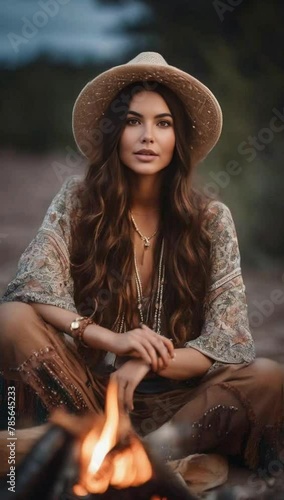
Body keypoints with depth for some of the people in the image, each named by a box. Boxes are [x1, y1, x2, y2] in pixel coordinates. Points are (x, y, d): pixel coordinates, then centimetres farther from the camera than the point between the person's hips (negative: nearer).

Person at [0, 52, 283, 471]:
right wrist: (113, 340, -27)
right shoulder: (77, 201, -2)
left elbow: (230, 341, -7)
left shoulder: (211, 219, -2)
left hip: (176, 397, 1)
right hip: (88, 390, 0)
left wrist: (149, 361, -24)